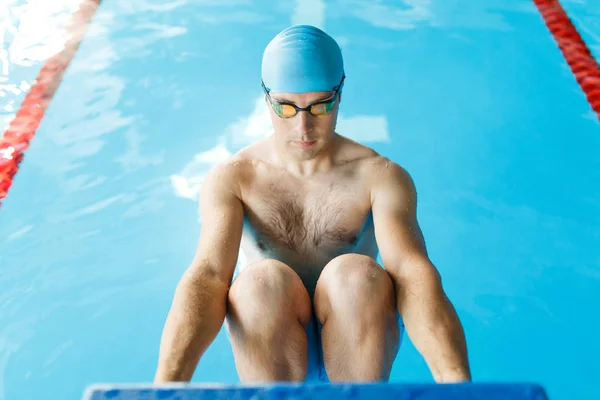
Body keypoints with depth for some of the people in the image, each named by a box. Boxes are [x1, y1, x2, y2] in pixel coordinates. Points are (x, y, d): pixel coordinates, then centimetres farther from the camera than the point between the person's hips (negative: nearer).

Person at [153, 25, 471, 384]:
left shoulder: (381, 176, -9)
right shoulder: (230, 179, -7)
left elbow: (412, 271, -25)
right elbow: (208, 275, -22)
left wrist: (456, 379, -42)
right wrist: (167, 382, -39)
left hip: (358, 343, 0)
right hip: (269, 345, 0)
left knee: (355, 273, -30)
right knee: (264, 280, -31)